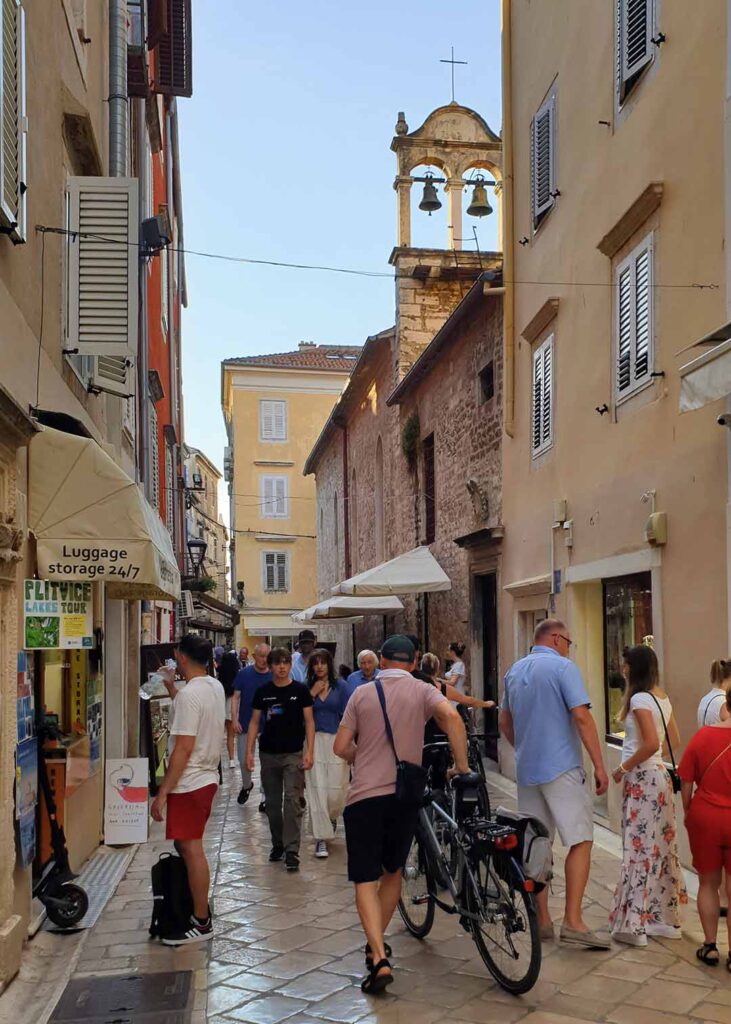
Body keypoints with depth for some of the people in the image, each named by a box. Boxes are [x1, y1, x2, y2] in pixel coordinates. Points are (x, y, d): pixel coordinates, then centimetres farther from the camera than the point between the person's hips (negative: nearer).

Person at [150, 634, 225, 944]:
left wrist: (162, 792, -20)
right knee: (190, 848, 19)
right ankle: (200, 908, 28)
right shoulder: (215, 687, 6)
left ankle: (201, 924, 7)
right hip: (208, 778, 9)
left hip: (189, 784, -9)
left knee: (191, 850, -1)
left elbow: (184, 748, -24)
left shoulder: (189, 694, -21)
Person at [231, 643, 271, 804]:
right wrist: (235, 719, -12)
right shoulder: (243, 674, -5)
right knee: (244, 760, 8)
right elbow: (236, 697, -3)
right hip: (245, 724, 0)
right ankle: (246, 785, 37)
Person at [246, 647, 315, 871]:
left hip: (293, 754, -3)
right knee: (272, 802, 11)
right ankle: (277, 844, 27)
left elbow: (309, 721, -1)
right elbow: (254, 722, 7)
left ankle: (291, 851, -7)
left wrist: (309, 751, -10)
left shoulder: (300, 690, -1)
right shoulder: (263, 692, 4)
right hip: (268, 754, 3)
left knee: (292, 801, -9)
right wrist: (249, 751, -1)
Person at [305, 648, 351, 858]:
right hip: (314, 741, 1)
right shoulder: (307, 687, 7)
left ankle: (331, 817, 34)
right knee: (317, 790, -3)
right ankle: (321, 837, 3)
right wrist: (312, 693, -9)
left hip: (336, 740, -1)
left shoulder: (340, 685, 2)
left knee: (337, 789, 0)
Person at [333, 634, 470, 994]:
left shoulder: (362, 693, 4)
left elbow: (341, 747, 2)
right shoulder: (422, 691, 3)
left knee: (365, 880, 0)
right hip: (405, 793, 2)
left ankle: (379, 959, -13)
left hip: (364, 795, -2)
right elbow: (451, 716, -17)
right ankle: (376, 944, 33)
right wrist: (462, 766, -10)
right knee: (393, 871, 22)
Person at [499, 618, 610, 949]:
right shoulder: (562, 666, -8)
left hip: (526, 770, 7)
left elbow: (504, 723, 21)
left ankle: (541, 921, 16)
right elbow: (582, 717, -16)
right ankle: (573, 922, -9)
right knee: (580, 841, -3)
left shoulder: (514, 671, 14)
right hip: (562, 767, -7)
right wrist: (599, 766, -13)